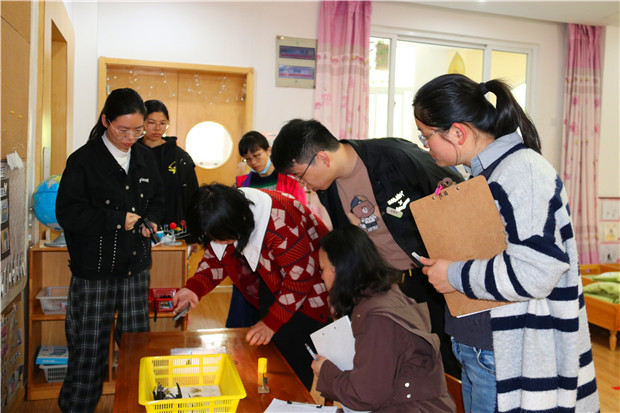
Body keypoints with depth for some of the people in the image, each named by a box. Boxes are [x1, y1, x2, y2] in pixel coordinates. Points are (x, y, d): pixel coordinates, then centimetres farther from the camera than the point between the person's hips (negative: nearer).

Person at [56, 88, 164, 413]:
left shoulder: (145, 158, 8)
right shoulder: (84, 160, -8)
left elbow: (157, 198, 19)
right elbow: (68, 213, -11)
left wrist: (150, 220, -1)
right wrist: (117, 220, -16)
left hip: (136, 267, 5)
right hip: (95, 271, -4)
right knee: (89, 349, 2)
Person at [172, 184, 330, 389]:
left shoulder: (280, 223, -36)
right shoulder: (226, 216, -13)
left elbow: (301, 274, -28)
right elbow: (217, 255, 1)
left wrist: (272, 322, -26)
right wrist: (195, 288, -16)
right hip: (272, 278, 7)